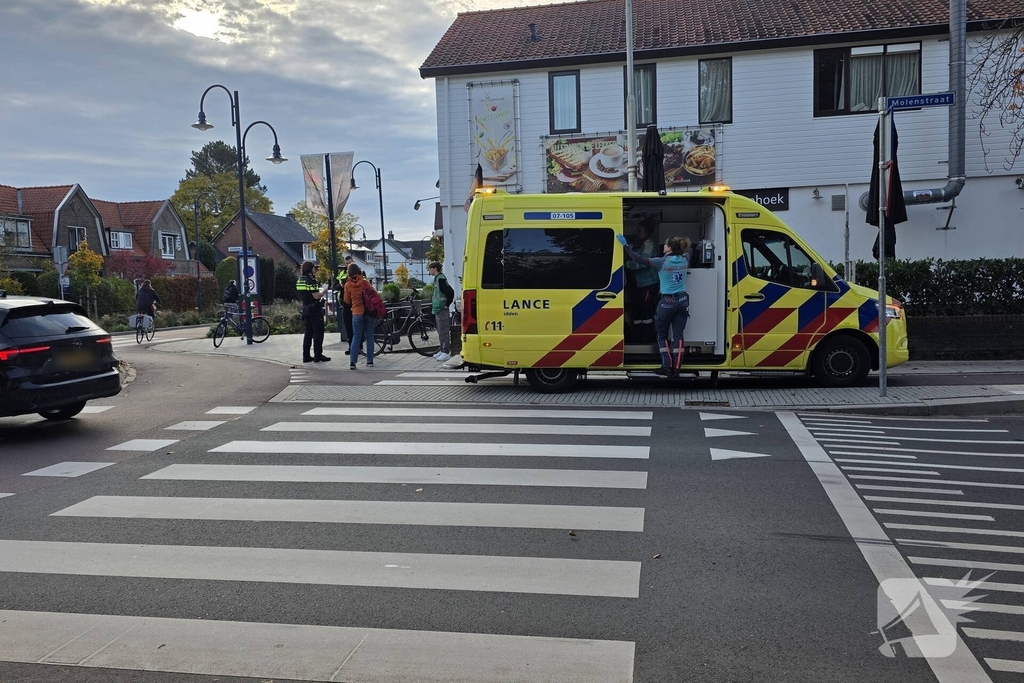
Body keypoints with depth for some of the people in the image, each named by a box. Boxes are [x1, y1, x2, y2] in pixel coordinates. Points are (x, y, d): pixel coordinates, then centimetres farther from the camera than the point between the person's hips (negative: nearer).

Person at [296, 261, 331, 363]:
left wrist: (319, 290, 19)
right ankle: (318, 355, -1)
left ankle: (306, 356, 14)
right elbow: (316, 296, -22)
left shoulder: (300, 281, 11)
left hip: (306, 308, 9)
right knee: (318, 332, -2)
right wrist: (323, 291, -3)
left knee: (308, 332, 13)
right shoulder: (310, 280, -17)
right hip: (315, 309, -9)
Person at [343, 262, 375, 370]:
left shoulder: (348, 285, 0)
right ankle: (370, 361, 12)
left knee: (356, 337, 5)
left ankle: (352, 362, -2)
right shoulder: (365, 282, 2)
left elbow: (347, 301, 10)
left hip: (357, 313, -1)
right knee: (369, 336, 10)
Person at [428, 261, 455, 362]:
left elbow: (450, 292, -23)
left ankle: (446, 352, -9)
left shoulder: (441, 279, -16)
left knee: (443, 331, -9)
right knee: (440, 331, 16)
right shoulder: (438, 278, 16)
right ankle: (442, 350, 24)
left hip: (442, 309, -11)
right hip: (438, 308, 11)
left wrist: (447, 305, -17)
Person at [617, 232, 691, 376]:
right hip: (682, 300, 5)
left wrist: (625, 245, -8)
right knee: (678, 335, 5)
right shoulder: (684, 260, 3)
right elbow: (687, 250, 29)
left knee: (662, 335, 9)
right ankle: (676, 368, 4)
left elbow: (640, 259, -13)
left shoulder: (662, 262, -12)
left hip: (667, 302, -5)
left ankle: (667, 367, 5)